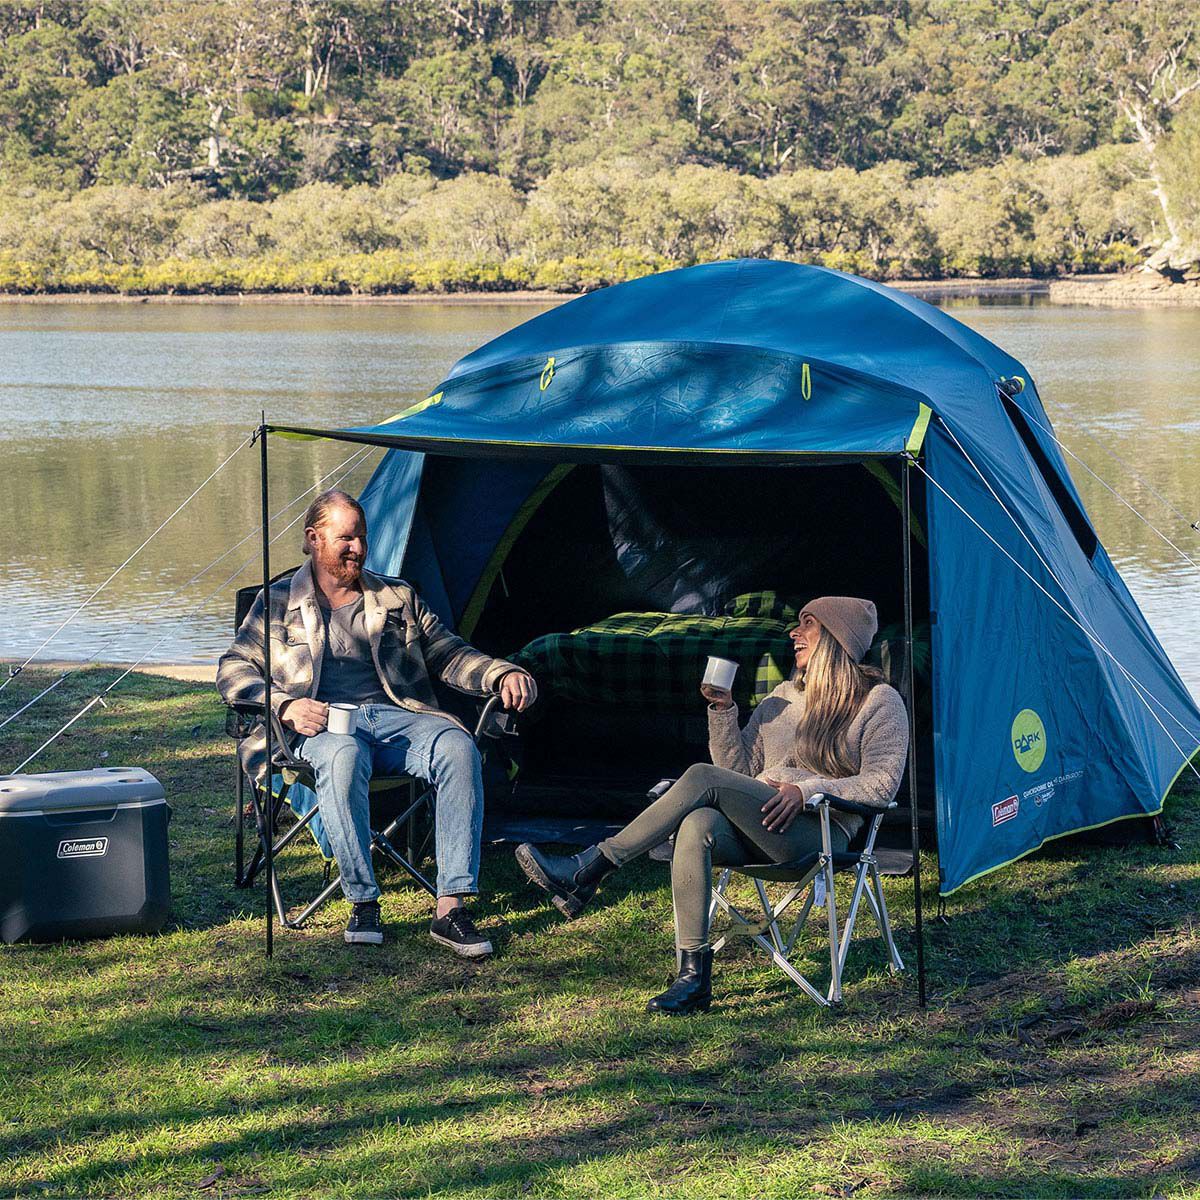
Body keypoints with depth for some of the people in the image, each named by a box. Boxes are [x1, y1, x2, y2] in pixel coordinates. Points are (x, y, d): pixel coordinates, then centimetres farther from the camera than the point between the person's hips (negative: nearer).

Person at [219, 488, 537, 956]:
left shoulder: (397, 598, 24)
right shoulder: (280, 603, 16)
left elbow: (450, 654, 21)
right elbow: (234, 670, 11)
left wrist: (502, 674, 0)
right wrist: (285, 705, -8)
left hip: (398, 717, 3)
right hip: (325, 724, -2)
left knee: (458, 747, -32)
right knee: (343, 757, -42)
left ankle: (451, 908, -37)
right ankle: (363, 903, -33)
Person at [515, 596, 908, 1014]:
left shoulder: (878, 701, 6)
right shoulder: (784, 696, 26)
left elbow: (882, 784, -4)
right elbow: (738, 769, 21)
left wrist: (807, 789, -15)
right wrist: (723, 711, 6)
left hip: (819, 831, -5)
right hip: (754, 829, 6)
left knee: (703, 778, -28)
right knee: (696, 825, -34)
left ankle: (589, 869, -24)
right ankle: (693, 975, -37)